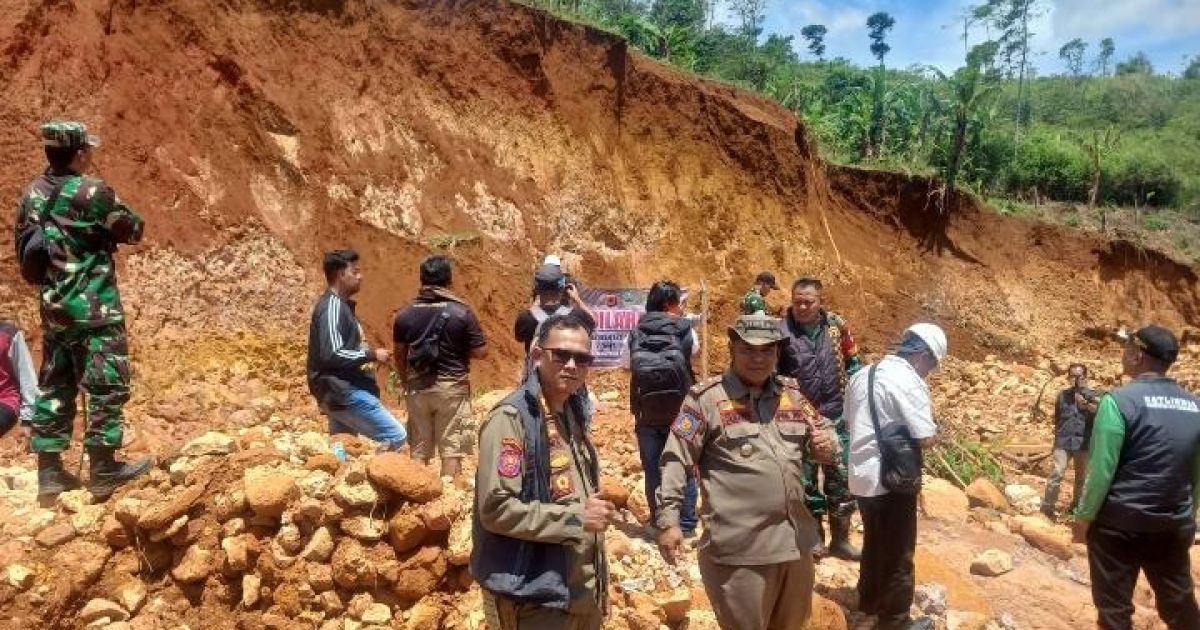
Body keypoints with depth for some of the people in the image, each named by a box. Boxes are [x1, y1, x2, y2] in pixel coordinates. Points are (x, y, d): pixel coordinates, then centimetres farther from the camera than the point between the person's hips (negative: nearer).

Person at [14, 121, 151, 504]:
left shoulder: (33, 193, 8)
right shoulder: (92, 192, -15)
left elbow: (23, 242, 16)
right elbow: (133, 230, -5)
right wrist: (107, 231, 13)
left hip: (53, 306, 8)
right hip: (94, 307, -7)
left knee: (53, 387, 12)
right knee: (106, 385, 0)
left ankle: (50, 473, 18)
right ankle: (103, 471, 4)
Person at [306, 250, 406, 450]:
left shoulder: (341, 305, 18)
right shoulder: (333, 306, -14)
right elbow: (332, 355, -23)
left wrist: (369, 357, 12)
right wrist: (371, 355, -15)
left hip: (343, 391, 10)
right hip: (344, 392, -10)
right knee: (396, 436, -12)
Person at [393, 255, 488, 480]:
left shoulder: (405, 314, 1)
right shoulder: (461, 311, -9)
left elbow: (399, 356, 9)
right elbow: (481, 351, -8)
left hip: (417, 388, 4)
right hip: (451, 387, -3)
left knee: (419, 451, 13)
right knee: (452, 450, 4)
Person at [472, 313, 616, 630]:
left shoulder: (572, 412, 7)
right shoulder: (511, 418, -18)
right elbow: (496, 508, -23)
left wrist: (596, 512, 6)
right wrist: (578, 517, -19)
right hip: (533, 599, -8)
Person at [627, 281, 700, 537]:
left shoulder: (636, 333, -2)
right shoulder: (685, 330, -10)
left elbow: (629, 367, 2)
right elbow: (695, 351, 7)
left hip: (647, 416, 2)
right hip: (680, 414, -2)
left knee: (653, 470, 12)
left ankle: (658, 523, 21)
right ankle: (686, 524, 18)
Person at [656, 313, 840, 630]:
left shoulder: (792, 394, 9)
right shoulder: (706, 398, -8)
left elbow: (823, 435, 18)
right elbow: (676, 460, -9)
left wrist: (827, 443, -6)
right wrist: (668, 520, -14)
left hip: (795, 542, 6)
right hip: (739, 548, -6)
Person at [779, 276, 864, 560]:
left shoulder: (837, 326, -1)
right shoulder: (782, 331, -11)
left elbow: (853, 363, 10)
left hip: (836, 417, 2)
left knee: (841, 478, 10)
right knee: (806, 480, 10)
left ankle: (840, 539, 25)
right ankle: (814, 538, 27)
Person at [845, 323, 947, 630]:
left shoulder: (861, 375, 7)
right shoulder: (909, 382, -18)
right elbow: (926, 438, -21)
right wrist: (936, 432, 0)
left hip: (862, 476, 8)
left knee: (874, 543, 25)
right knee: (898, 552, 9)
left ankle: (869, 601, 40)